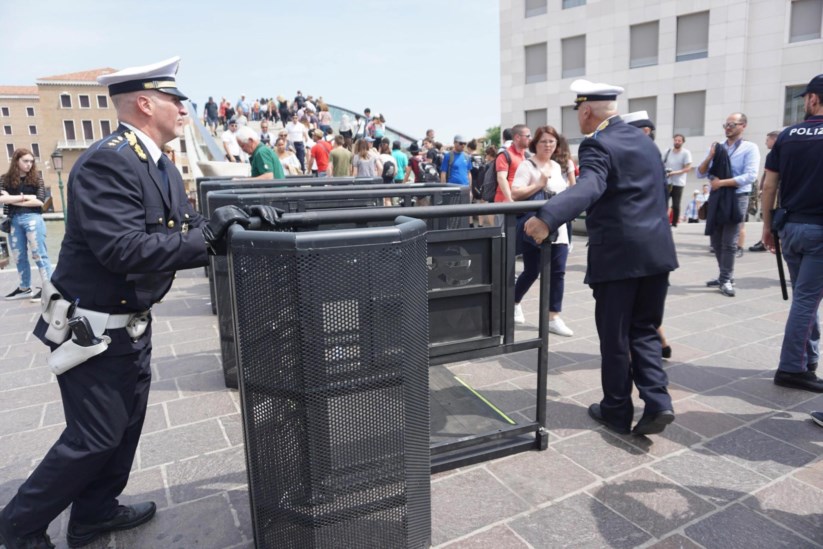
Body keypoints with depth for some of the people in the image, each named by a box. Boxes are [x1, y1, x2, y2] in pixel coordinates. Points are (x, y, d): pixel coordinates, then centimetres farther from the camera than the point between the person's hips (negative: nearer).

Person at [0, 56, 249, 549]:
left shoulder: (160, 166, 7)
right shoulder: (106, 162, -23)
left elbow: (182, 232, 5)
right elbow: (124, 250, -33)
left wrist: (225, 225, -12)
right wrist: (208, 235, -30)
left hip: (132, 321, 9)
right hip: (92, 326, -9)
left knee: (127, 422, 18)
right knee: (95, 436, 4)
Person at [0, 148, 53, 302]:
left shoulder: (36, 177, 4)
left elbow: (40, 201, -6)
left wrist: (13, 200, -4)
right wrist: (24, 197, -8)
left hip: (32, 218, -3)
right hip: (14, 221, 4)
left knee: (39, 254, -3)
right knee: (18, 257, 10)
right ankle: (24, 288, 21)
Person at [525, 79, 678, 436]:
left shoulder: (597, 145, -11)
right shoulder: (645, 141, 16)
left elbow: (588, 188, -31)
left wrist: (546, 218, -45)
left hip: (617, 254, -7)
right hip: (656, 250, 8)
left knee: (614, 336, 6)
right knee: (644, 330, 16)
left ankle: (617, 410, 18)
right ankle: (657, 402, 4)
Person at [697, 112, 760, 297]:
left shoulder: (750, 148, -3)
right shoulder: (717, 147, 11)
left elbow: (750, 176, -15)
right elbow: (700, 174, 6)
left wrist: (722, 182, -17)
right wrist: (710, 156, -9)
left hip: (737, 198, -5)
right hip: (716, 197, 5)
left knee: (729, 242, -5)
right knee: (716, 240, 9)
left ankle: (726, 280, 4)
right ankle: (725, 276, 23)